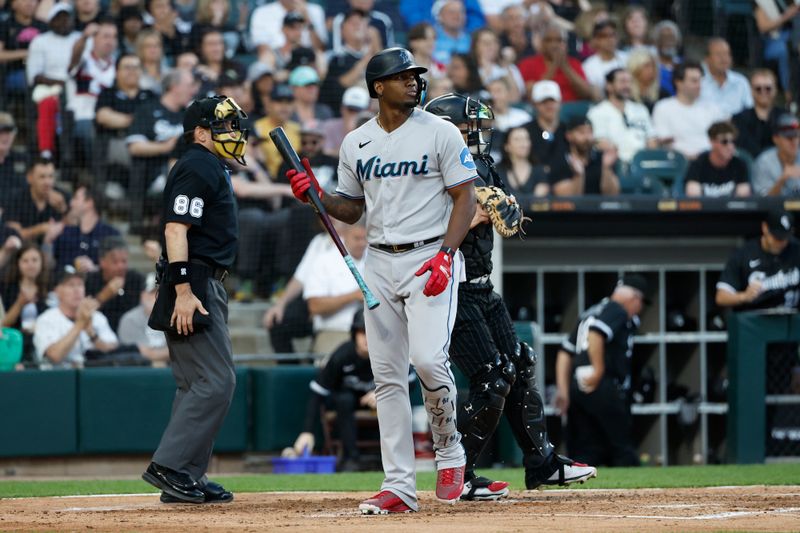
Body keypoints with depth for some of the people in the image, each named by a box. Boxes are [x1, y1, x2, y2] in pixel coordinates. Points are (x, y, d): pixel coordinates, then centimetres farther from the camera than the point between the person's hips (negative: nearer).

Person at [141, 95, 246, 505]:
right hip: (194, 284, -11)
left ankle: (187, 477, 14)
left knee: (198, 385, 11)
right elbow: (176, 228, -20)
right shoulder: (196, 168, -11)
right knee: (215, 382, -14)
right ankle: (168, 466, -15)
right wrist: (183, 290, -27)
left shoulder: (211, 168, 20)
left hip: (205, 286, 11)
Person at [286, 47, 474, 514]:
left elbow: (465, 197, -4)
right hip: (379, 264, 5)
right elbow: (350, 209, 19)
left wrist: (446, 255, -16)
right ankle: (400, 487, 4)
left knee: (428, 358, -21)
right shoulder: (356, 143, 11)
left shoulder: (439, 133, -3)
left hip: (431, 259, -5)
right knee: (387, 376, 2)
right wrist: (313, 195, -1)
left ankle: (449, 449, 5)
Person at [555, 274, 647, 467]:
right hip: (605, 389, -8)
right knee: (623, 451, -3)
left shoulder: (590, 313, 24)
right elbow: (595, 335, -22)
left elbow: (565, 352, 20)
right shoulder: (617, 311, -3)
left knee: (587, 452, 7)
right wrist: (598, 370, -18)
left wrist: (563, 391, 14)